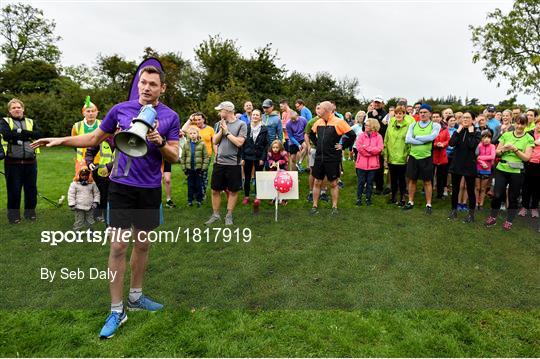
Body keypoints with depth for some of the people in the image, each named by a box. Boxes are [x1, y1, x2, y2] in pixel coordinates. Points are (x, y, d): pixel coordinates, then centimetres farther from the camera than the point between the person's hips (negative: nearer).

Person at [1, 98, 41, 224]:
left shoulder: (31, 122, 14)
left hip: (30, 162, 3)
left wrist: (20, 132, -13)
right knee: (14, 190, 2)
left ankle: (30, 212, 21)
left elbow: (38, 134, -5)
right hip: (13, 163, -2)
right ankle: (14, 215, 13)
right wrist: (28, 135, -9)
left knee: (31, 189, 7)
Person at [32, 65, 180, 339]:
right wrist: (61, 140, 4)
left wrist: (159, 142, -20)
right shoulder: (120, 109, 1)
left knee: (143, 244, 12)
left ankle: (135, 297, 30)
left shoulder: (170, 117, 0)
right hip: (122, 185, -1)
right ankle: (116, 311, 9)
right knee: (118, 246, -3)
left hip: (150, 189, 1)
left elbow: (174, 156, -1)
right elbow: (95, 138, 12)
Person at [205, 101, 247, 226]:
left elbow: (239, 142, -16)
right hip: (219, 162, 5)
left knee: (233, 191, 5)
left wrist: (227, 131, -10)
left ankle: (229, 216, 18)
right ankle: (215, 214, 22)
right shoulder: (221, 124, 10)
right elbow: (215, 141, 7)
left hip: (233, 164, -4)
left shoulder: (241, 124, -5)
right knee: (215, 190, 9)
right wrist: (221, 130, -6)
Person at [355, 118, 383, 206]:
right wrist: (372, 151, -12)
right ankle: (359, 198, 16)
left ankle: (368, 198, 22)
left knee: (370, 182, 10)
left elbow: (379, 149, -12)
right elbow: (359, 147, -10)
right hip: (362, 163, 0)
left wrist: (366, 147, -13)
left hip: (373, 164, 0)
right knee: (361, 181, 6)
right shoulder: (361, 135, 3)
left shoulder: (378, 136, 1)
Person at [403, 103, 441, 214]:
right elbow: (407, 139, -9)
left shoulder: (435, 125, -2)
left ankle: (428, 204, 15)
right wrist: (424, 141, -15)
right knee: (412, 180, 10)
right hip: (413, 156, 3)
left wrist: (416, 137, -11)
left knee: (427, 181, 5)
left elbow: (431, 137, -21)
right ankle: (411, 202, 23)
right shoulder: (413, 125, 5)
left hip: (426, 157, -2)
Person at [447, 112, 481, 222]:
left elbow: (472, 145, -20)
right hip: (456, 164, 3)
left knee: (470, 190, 4)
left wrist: (470, 132, -13)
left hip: (469, 165, -3)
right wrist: (458, 130, -10)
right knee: (455, 189, 11)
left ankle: (471, 213, 14)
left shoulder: (476, 132, -1)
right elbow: (451, 143, -10)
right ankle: (454, 210, 24)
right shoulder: (458, 131, 7)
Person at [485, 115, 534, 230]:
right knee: (497, 195, -2)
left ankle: (509, 221, 23)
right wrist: (503, 149, -15)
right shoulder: (506, 135, 4)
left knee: (513, 197, 8)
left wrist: (515, 149, -17)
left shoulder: (529, 139, -1)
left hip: (517, 172, -1)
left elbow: (526, 157, -7)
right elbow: (497, 152, 5)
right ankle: (492, 217, 17)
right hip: (502, 169, 1)